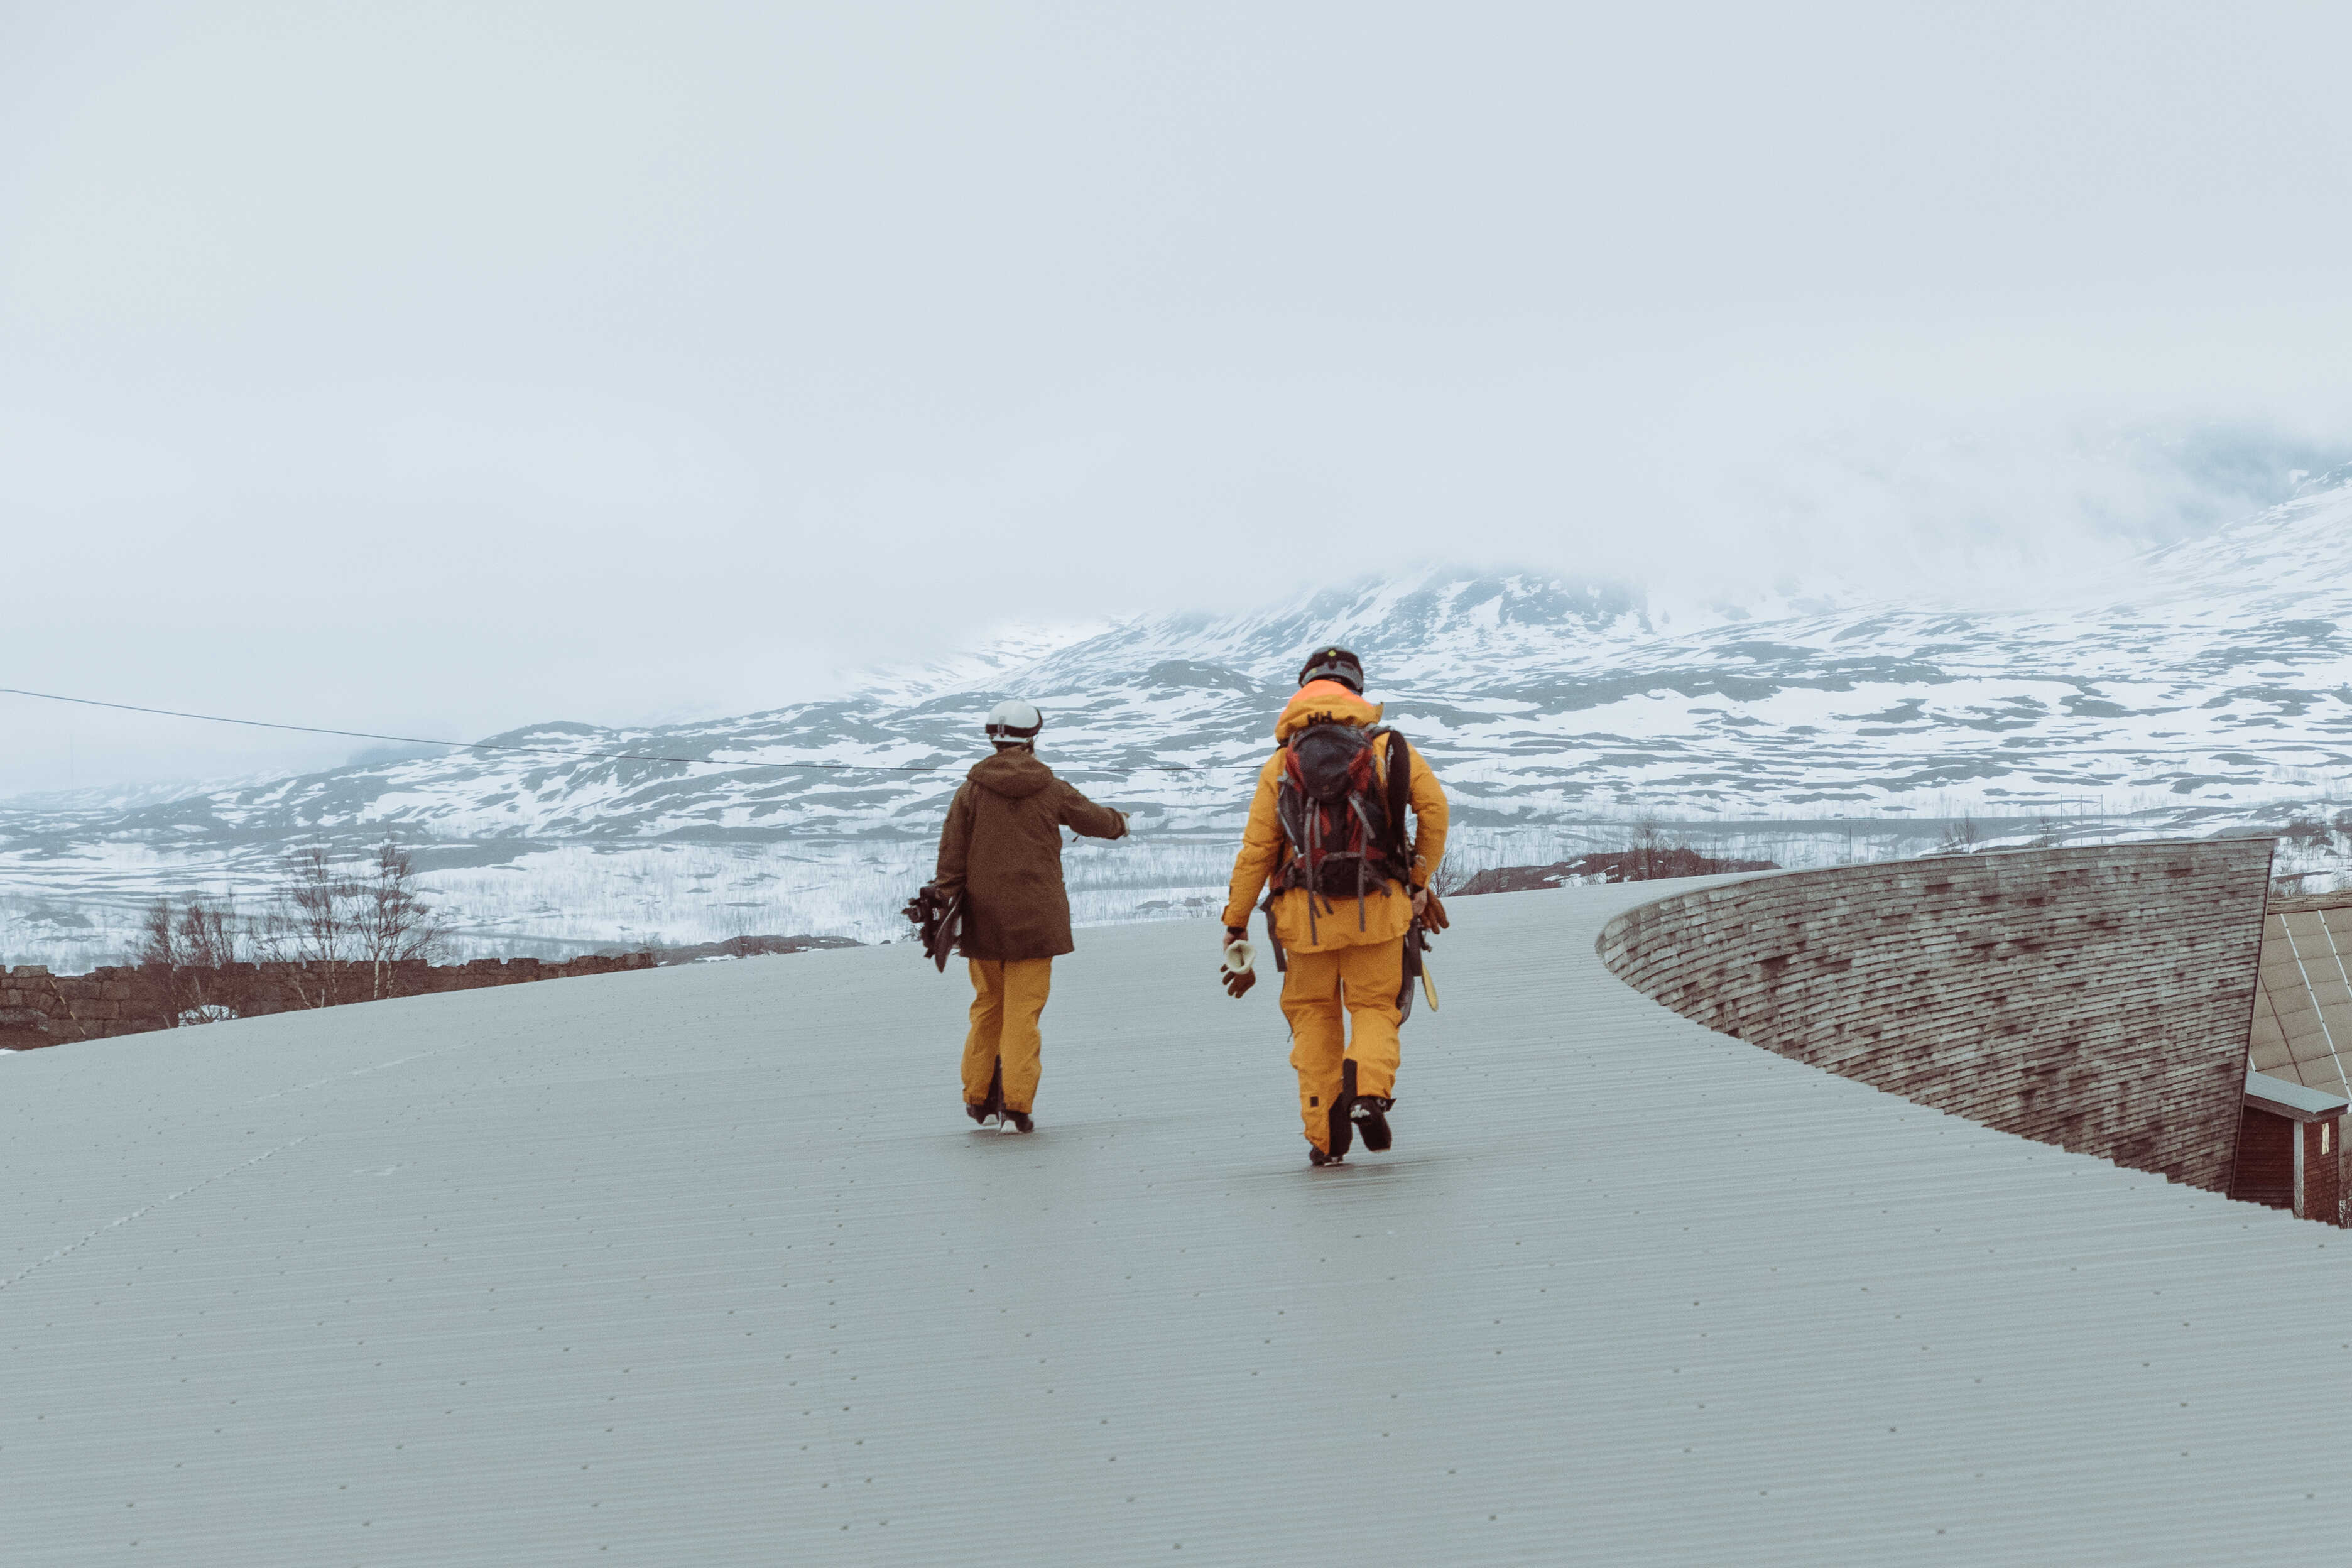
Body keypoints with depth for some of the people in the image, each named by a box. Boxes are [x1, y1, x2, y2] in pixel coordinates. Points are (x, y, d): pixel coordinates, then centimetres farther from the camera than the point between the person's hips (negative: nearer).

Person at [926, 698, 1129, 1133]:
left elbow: (952, 854, -2)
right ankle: (1015, 1105, -7)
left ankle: (979, 1098, 19)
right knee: (1023, 1010, -2)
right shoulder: (1051, 791, 0)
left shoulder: (970, 791, 0)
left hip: (983, 917, 2)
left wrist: (944, 898, 3)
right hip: (1036, 918, -2)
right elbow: (1094, 819, 18)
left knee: (988, 1006, 15)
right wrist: (1119, 822, 39)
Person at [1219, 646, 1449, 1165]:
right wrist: (1421, 882, 3)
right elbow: (1433, 806, -8)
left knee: (1313, 1016, 12)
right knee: (1375, 1006, 9)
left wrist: (1235, 927, 9)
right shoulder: (1387, 747, 4)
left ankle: (1325, 1136, 6)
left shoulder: (1280, 764, 6)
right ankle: (1369, 1089, -20)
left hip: (1306, 913, 1)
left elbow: (1255, 850, 3)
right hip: (1376, 907, -1)